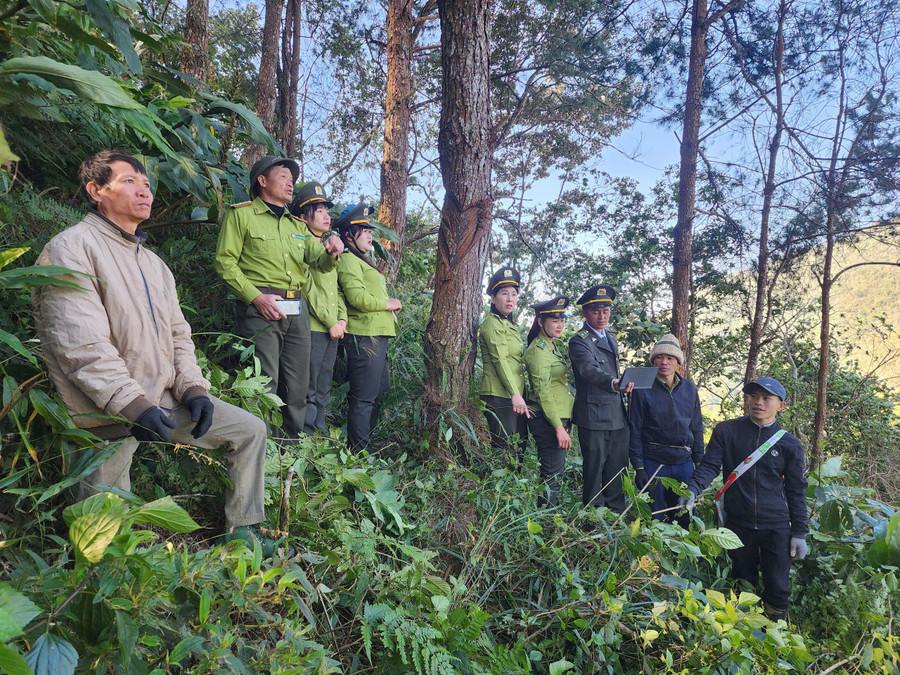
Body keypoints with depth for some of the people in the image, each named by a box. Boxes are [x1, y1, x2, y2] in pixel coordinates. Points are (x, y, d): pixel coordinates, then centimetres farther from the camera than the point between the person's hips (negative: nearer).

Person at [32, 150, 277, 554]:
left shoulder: (153, 262, 17)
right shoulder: (71, 249, -9)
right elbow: (80, 344, -19)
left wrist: (192, 387, -1)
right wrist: (132, 404, -25)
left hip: (165, 399, 8)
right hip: (109, 415, -7)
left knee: (250, 430, 7)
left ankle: (241, 533, 16)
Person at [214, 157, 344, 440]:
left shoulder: (297, 224, 25)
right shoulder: (241, 214, 6)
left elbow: (320, 262, 18)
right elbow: (225, 261, -4)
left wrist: (331, 251, -6)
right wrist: (256, 297, -15)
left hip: (297, 310, 6)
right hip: (260, 308, -6)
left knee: (298, 387, 8)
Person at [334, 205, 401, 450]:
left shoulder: (362, 261, 25)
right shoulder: (348, 259, -8)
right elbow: (357, 297, -20)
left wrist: (390, 305, 11)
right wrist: (388, 304, -8)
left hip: (377, 336, 11)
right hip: (364, 337, -11)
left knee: (378, 393, 15)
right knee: (363, 399, -7)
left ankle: (367, 446, 24)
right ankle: (361, 452, -1)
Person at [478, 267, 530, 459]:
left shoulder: (509, 324, 20)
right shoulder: (492, 323, -8)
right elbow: (499, 360, -17)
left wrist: (519, 394, 18)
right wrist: (515, 394, -24)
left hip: (515, 398, 9)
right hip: (499, 398, -9)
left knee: (519, 451, 10)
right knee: (503, 453, -6)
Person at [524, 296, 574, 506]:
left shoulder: (551, 346, 16)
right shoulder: (538, 350, -14)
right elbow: (543, 392, -19)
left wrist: (564, 422, 19)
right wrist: (559, 427, -21)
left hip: (558, 418, 10)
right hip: (548, 420, -10)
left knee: (555, 472, 16)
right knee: (552, 475, -4)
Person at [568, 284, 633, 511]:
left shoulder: (611, 339, 16)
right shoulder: (579, 341, -11)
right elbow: (590, 370, -29)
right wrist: (614, 383, -46)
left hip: (617, 417, 8)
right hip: (593, 418, -7)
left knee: (616, 470, 13)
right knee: (594, 471, -1)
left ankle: (617, 516, 24)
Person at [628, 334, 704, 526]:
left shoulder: (689, 388, 6)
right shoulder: (643, 389, -5)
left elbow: (697, 428, 12)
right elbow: (634, 430, -5)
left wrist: (699, 463, 9)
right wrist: (638, 467, -9)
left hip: (684, 462, 4)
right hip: (653, 461, -3)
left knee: (685, 517, 11)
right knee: (656, 519, 5)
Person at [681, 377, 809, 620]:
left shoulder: (789, 444, 2)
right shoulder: (726, 431, 0)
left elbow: (796, 490, 7)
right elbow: (709, 465, -7)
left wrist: (799, 533, 5)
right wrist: (693, 489, -26)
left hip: (776, 526, 0)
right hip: (737, 523, 0)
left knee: (778, 588, 3)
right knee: (744, 584, 12)